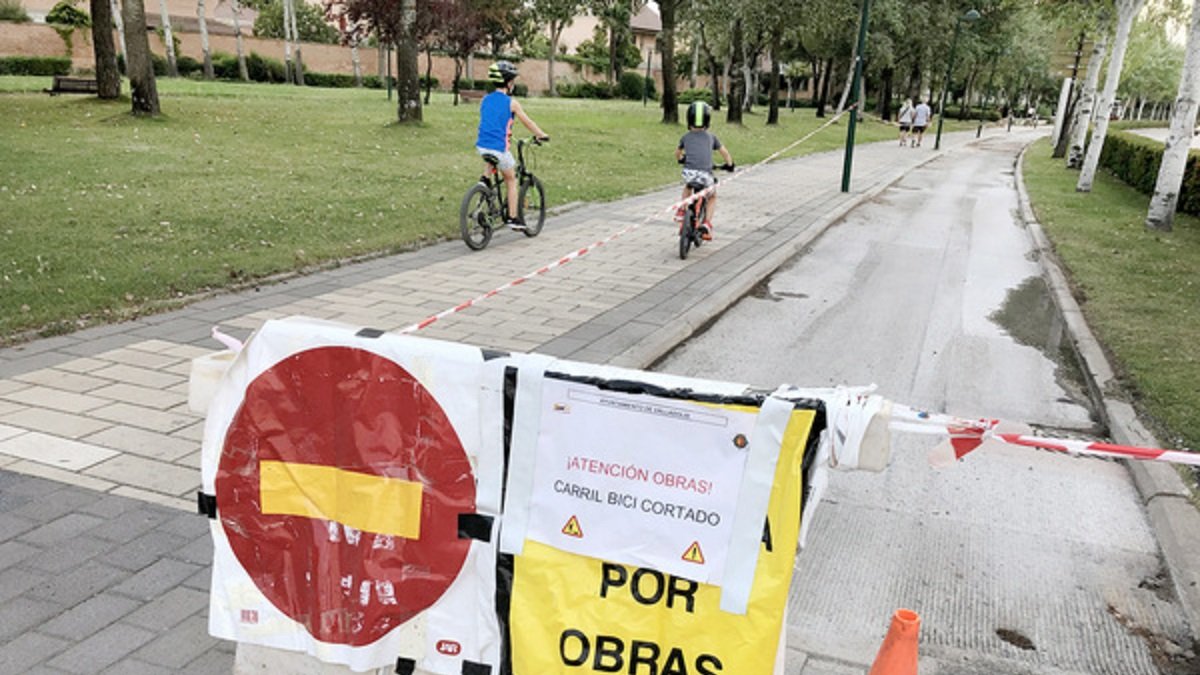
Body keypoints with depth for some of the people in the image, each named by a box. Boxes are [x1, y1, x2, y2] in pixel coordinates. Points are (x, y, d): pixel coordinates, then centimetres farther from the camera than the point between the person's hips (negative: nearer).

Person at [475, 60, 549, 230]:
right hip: (499, 148, -5)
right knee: (511, 180, 12)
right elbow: (528, 123, 4)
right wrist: (542, 135, 20)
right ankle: (513, 218, 13)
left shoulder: (485, 100, 11)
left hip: (482, 146, 5)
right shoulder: (511, 103, -4)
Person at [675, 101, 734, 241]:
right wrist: (729, 164, 39)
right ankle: (706, 223, 7)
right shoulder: (711, 137, 13)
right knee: (712, 197, 25)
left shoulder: (686, 137, 16)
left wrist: (680, 160, 54)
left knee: (687, 187, 39)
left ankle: (682, 210, 25)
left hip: (688, 172, 1)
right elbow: (725, 152, 20)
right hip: (705, 174, -1)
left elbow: (677, 152, 32)